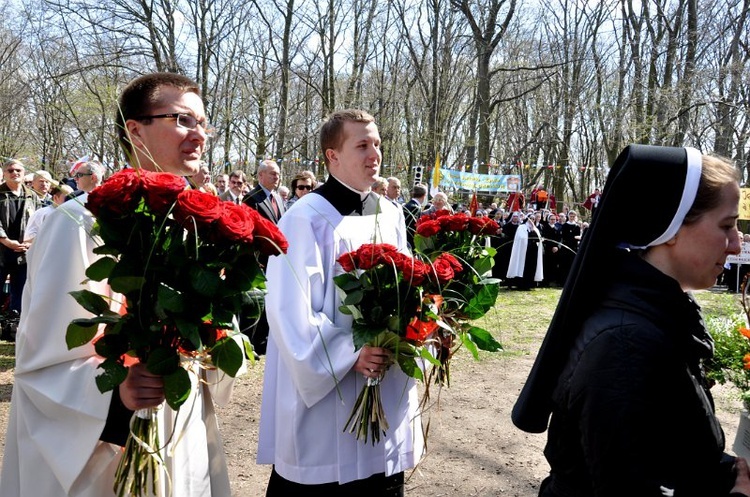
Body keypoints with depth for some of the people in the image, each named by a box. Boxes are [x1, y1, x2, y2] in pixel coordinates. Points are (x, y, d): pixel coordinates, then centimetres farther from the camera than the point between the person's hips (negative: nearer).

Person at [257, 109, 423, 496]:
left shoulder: (391, 217, 8)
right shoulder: (306, 220, -13)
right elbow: (291, 310, -17)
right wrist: (350, 355, -25)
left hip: (386, 389, 6)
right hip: (322, 385, -6)